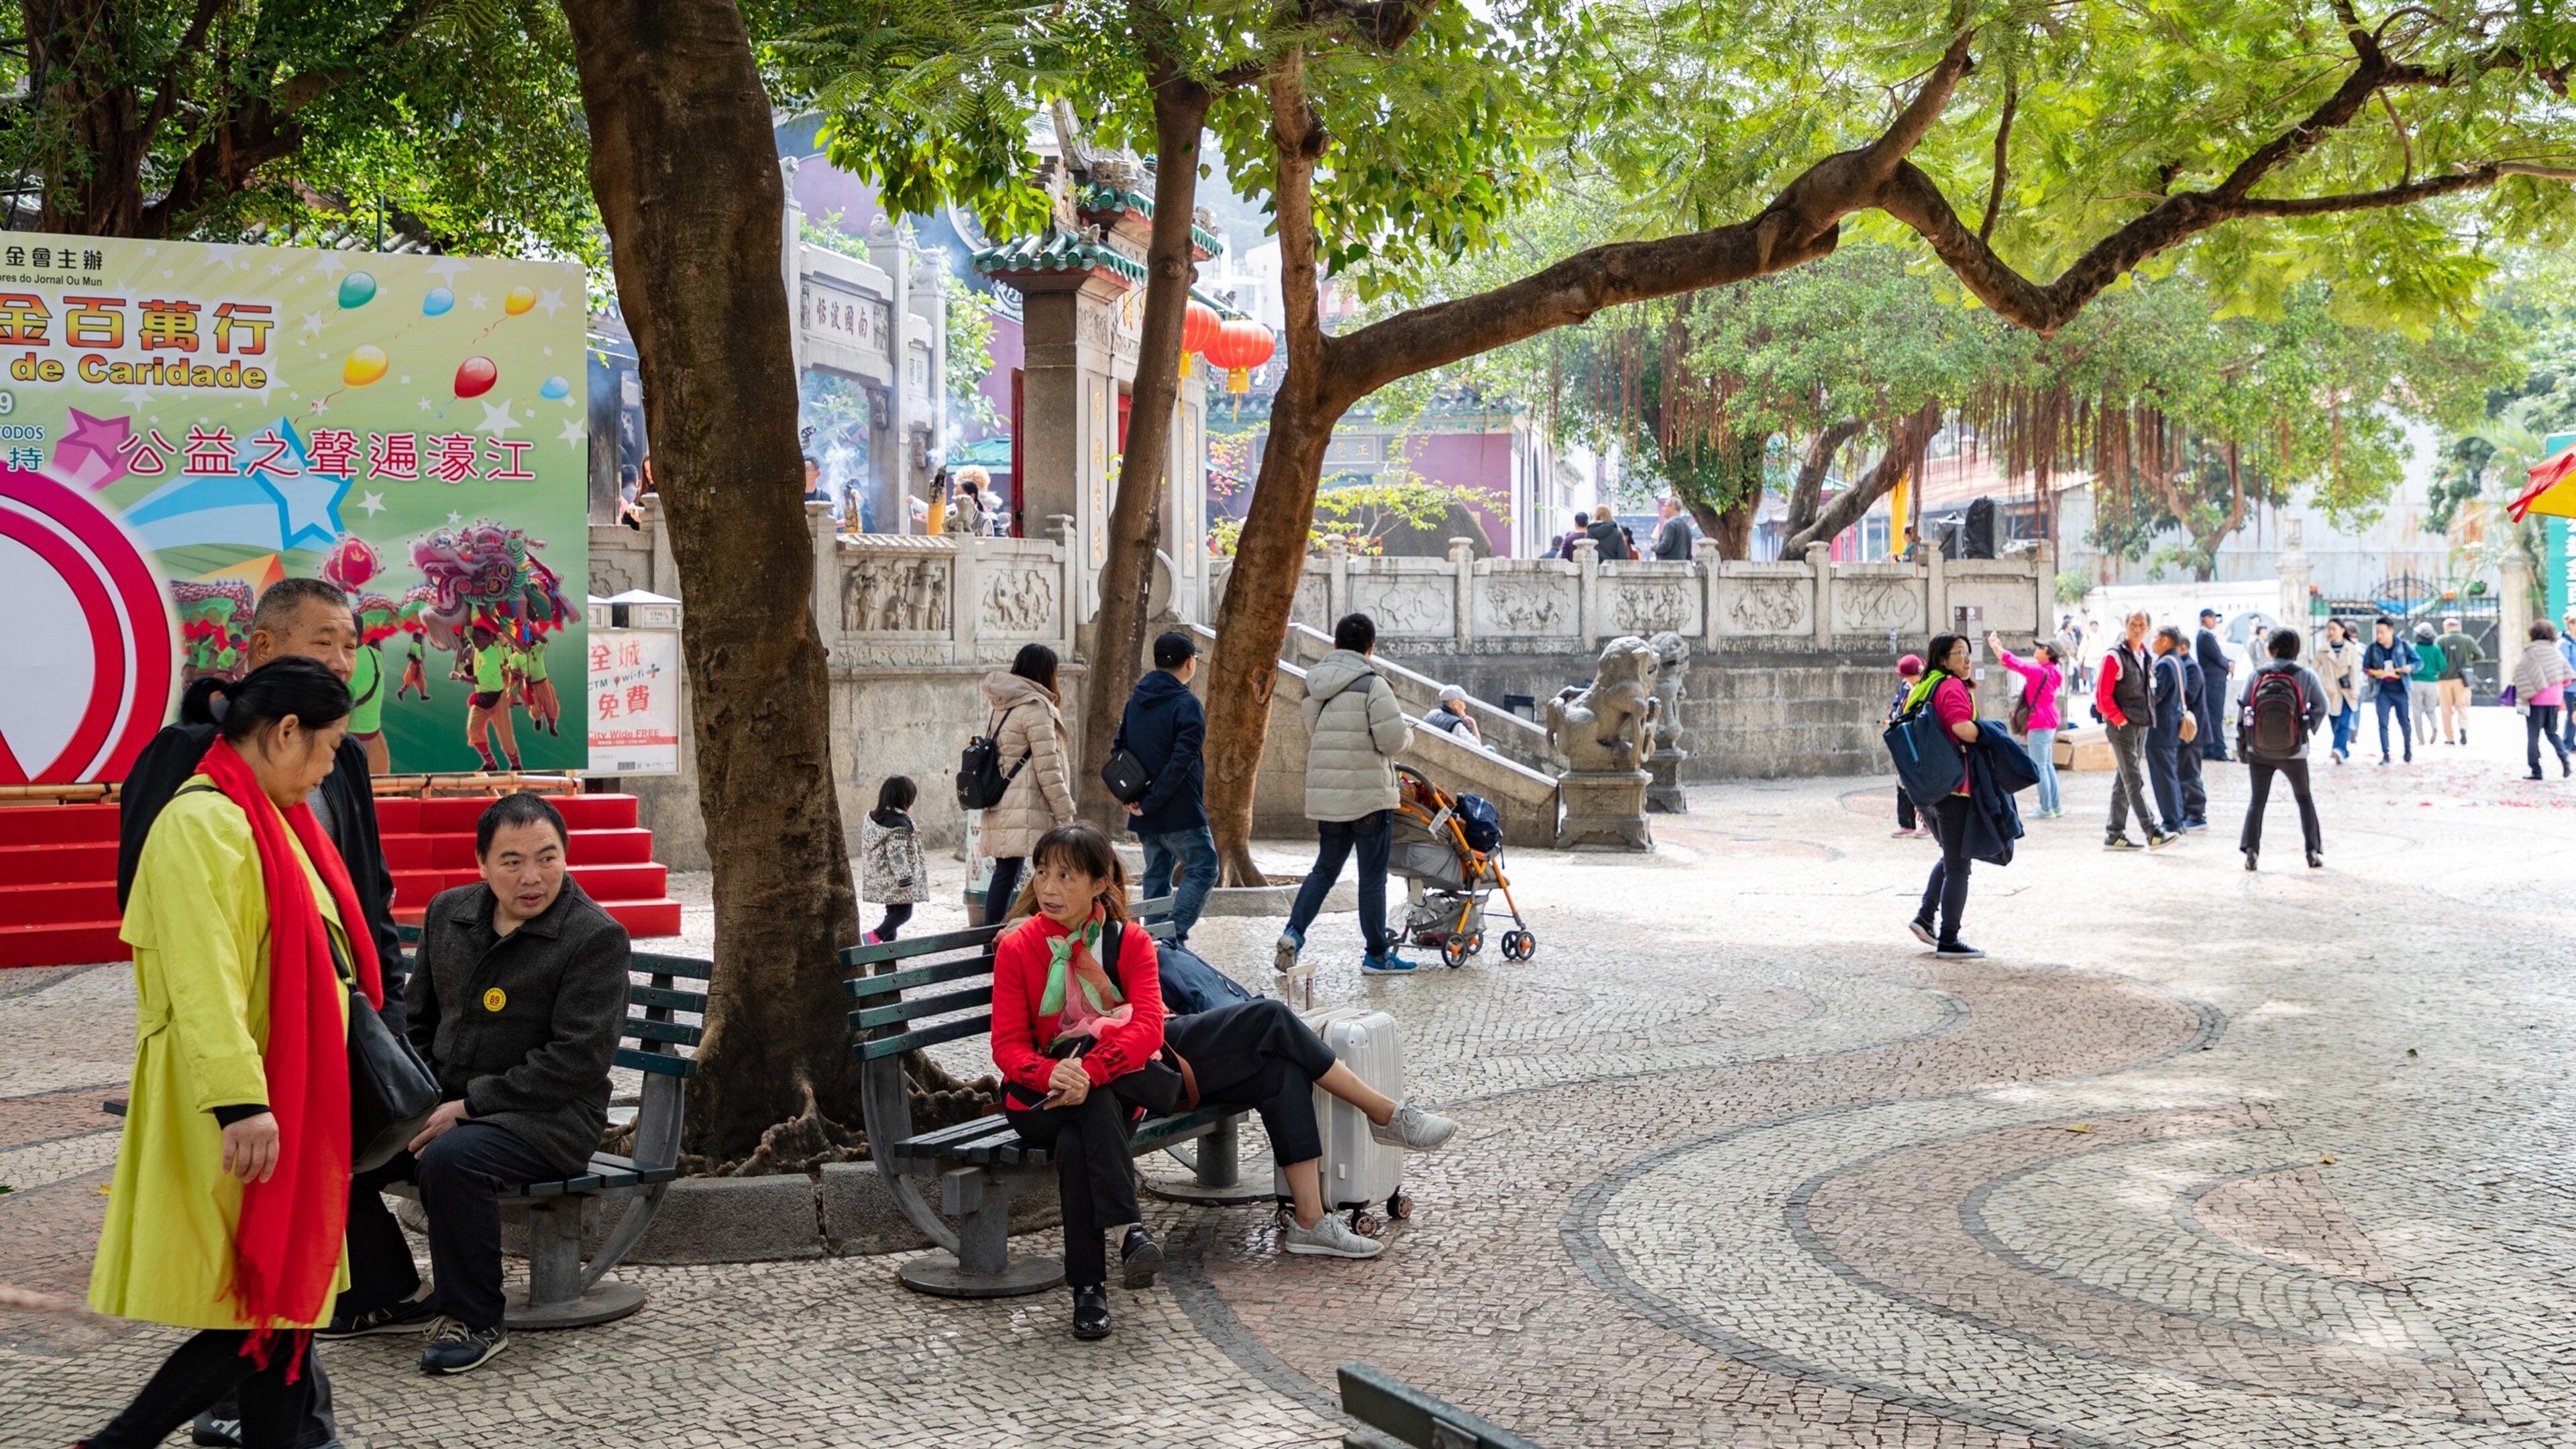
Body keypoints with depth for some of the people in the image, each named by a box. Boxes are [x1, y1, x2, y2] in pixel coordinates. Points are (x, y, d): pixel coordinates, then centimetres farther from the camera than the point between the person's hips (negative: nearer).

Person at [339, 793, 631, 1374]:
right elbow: (419, 1020, 20)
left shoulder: (596, 937, -13)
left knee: (451, 1159, -35)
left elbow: (579, 1059, -19)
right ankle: (388, 1296, 10)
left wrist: (470, 1105, -19)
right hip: (444, 1103, 7)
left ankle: (474, 1319, -14)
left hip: (547, 1117, -7)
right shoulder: (448, 912, 9)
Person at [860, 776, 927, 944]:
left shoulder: (872, 818, 8)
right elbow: (897, 854, -23)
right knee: (904, 912, -2)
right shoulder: (899, 824, -19)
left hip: (879, 879, 9)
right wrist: (906, 880, -18)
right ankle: (875, 936, -17)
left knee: (893, 912, 17)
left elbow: (868, 850, 16)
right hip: (896, 881, -9)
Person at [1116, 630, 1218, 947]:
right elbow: (1182, 761, -22)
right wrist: (1151, 802, -16)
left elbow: (1120, 749, 14)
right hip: (1181, 813, -8)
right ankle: (1175, 934, -10)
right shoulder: (1186, 704, -14)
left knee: (1157, 875, 15)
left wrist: (1131, 796, 5)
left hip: (1147, 814, 8)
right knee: (1203, 869, 1)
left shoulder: (1135, 701, 11)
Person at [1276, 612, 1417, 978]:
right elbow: (1394, 741, -16)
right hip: (1370, 795, -6)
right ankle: (1377, 955, 12)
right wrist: (1408, 734, 6)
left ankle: (1293, 932, 0)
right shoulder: (1372, 684, -12)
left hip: (1324, 794, 6)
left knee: (1325, 869, 17)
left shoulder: (1313, 685, 9)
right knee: (1373, 877, 4)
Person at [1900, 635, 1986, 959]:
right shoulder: (1952, 687, -13)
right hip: (1953, 787, -9)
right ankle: (1948, 941, 3)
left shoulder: (1921, 689, 14)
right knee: (1958, 865, 1)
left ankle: (1924, 918, 18)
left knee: (1950, 856, 25)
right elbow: (1963, 728, -29)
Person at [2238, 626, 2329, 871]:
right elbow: (2321, 706, -4)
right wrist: (2309, 728, 13)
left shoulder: (2255, 676, -3)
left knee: (2257, 800, 7)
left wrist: (2241, 743, 7)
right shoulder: (2305, 676, -3)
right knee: (2305, 799, 15)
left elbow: (2243, 710, -2)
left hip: (2259, 750, 0)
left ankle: (2250, 849, -6)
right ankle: (2313, 851, 12)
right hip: (2294, 750, 0)